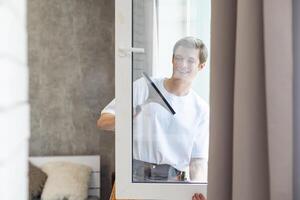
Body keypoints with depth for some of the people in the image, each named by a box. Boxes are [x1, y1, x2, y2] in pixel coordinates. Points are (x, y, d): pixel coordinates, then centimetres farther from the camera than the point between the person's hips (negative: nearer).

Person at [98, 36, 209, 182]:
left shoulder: (201, 109, 9)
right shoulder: (143, 87, 4)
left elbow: (198, 159, 5)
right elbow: (102, 122, 2)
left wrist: (196, 185, -16)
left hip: (172, 180, 2)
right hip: (135, 174, -2)